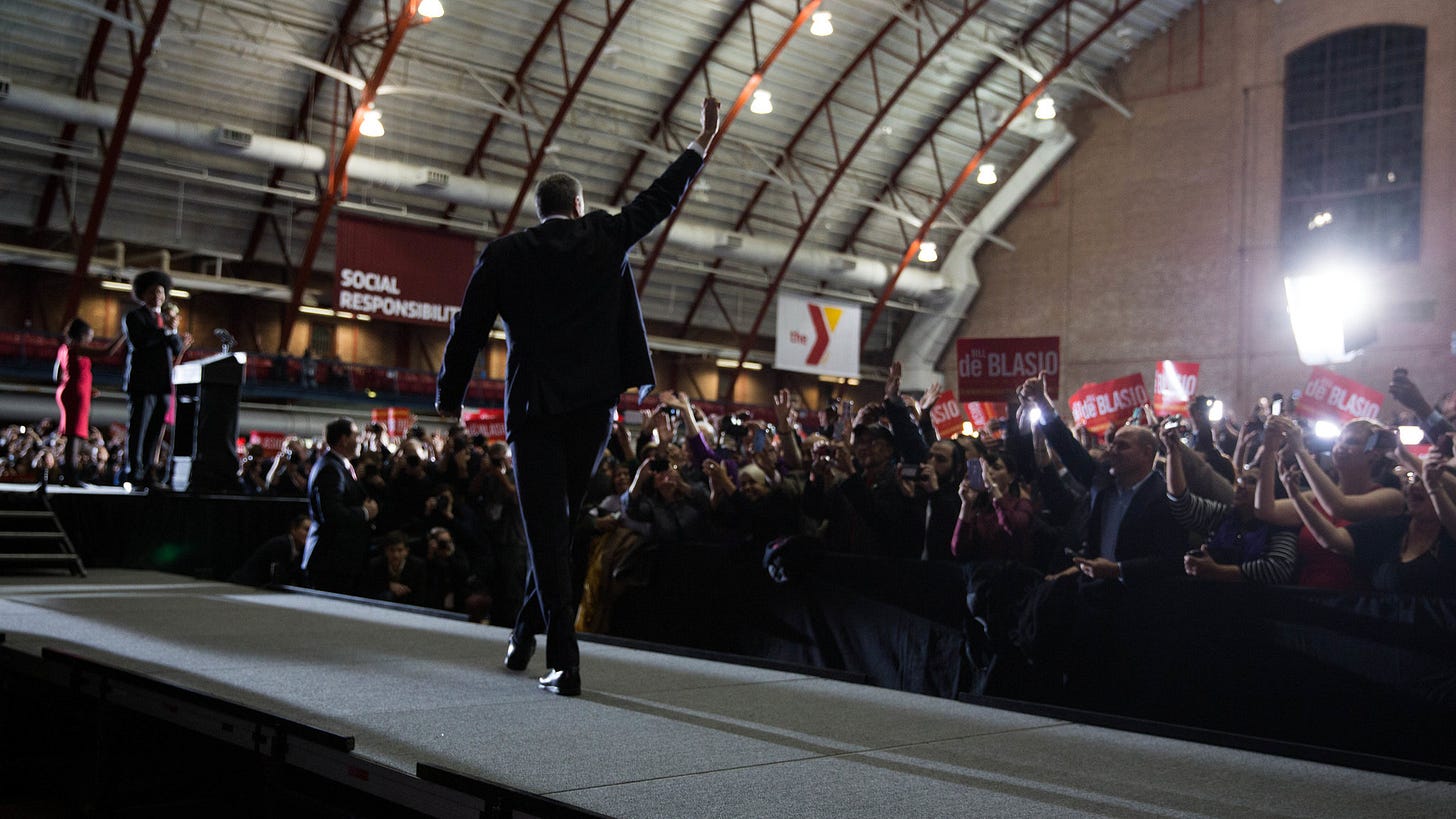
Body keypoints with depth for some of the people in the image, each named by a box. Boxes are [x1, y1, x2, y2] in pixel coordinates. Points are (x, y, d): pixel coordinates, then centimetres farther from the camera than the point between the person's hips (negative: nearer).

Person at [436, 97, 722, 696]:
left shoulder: (503, 255, 3)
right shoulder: (605, 237, 6)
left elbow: (468, 331, 5)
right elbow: (660, 199, 18)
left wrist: (449, 397, 18)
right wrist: (703, 140, 32)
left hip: (533, 409, -2)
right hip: (594, 405, 2)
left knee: (548, 533, -1)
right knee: (559, 523, 16)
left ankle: (564, 663, -5)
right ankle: (526, 635, 26)